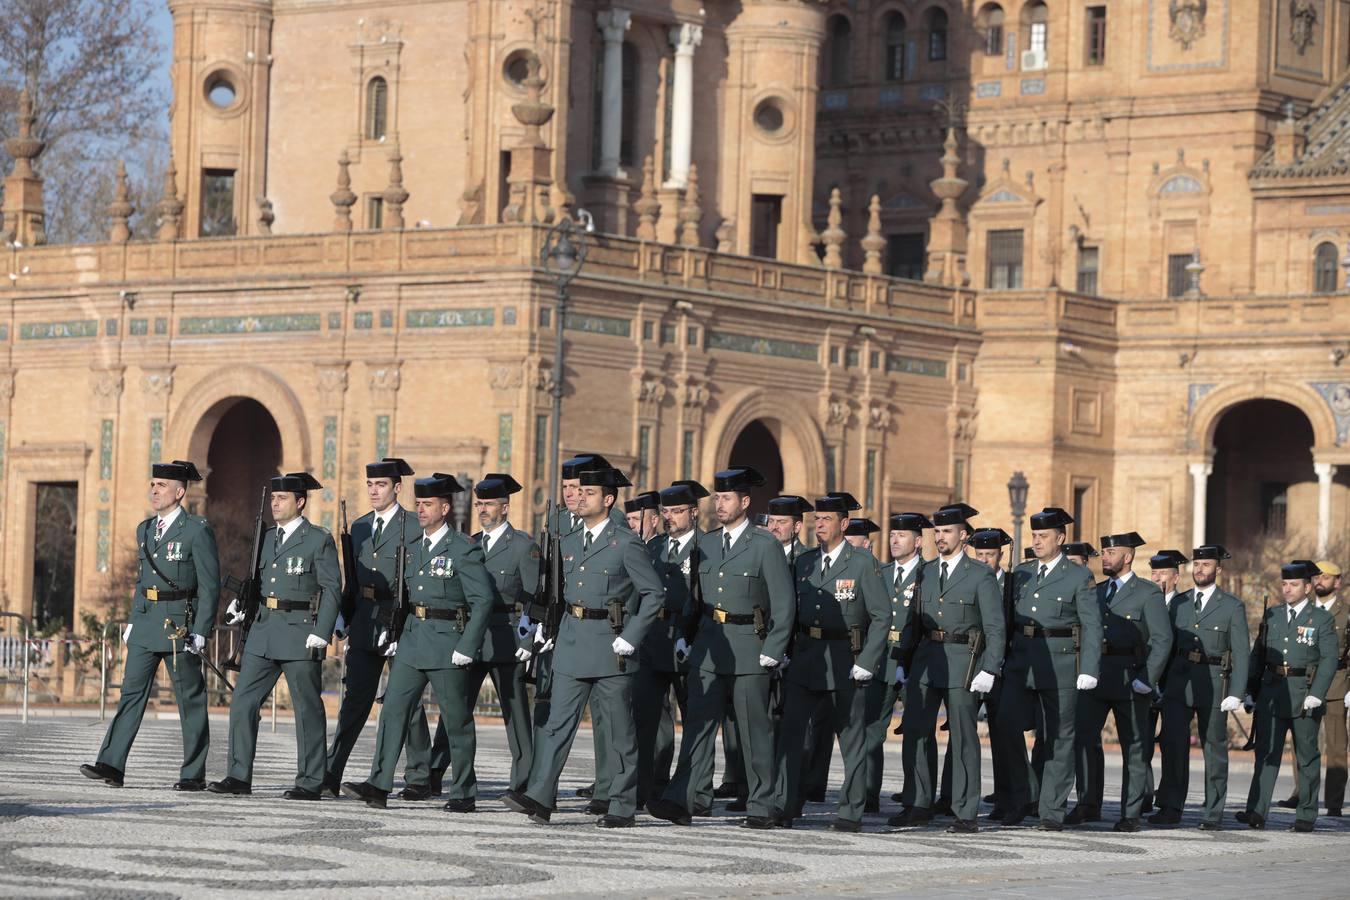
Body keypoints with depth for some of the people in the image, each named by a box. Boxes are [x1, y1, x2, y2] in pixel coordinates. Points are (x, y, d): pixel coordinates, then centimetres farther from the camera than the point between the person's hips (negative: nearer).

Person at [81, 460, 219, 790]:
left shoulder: (198, 530, -8)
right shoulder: (145, 529, 14)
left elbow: (210, 586, -9)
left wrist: (201, 632, -14)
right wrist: (132, 621, 14)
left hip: (180, 625, -7)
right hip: (145, 623, 7)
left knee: (190, 699, 1)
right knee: (132, 691, 0)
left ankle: (194, 774, 7)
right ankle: (111, 765, -5)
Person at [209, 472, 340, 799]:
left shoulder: (319, 540, -5)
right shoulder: (267, 539, 16)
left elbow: (332, 589, -8)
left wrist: (321, 634, -15)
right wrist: (241, 602, 3)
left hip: (300, 634, -7)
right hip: (263, 632, 7)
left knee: (308, 709, 0)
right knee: (243, 702, 3)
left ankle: (310, 782, 6)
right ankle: (239, 776, 8)